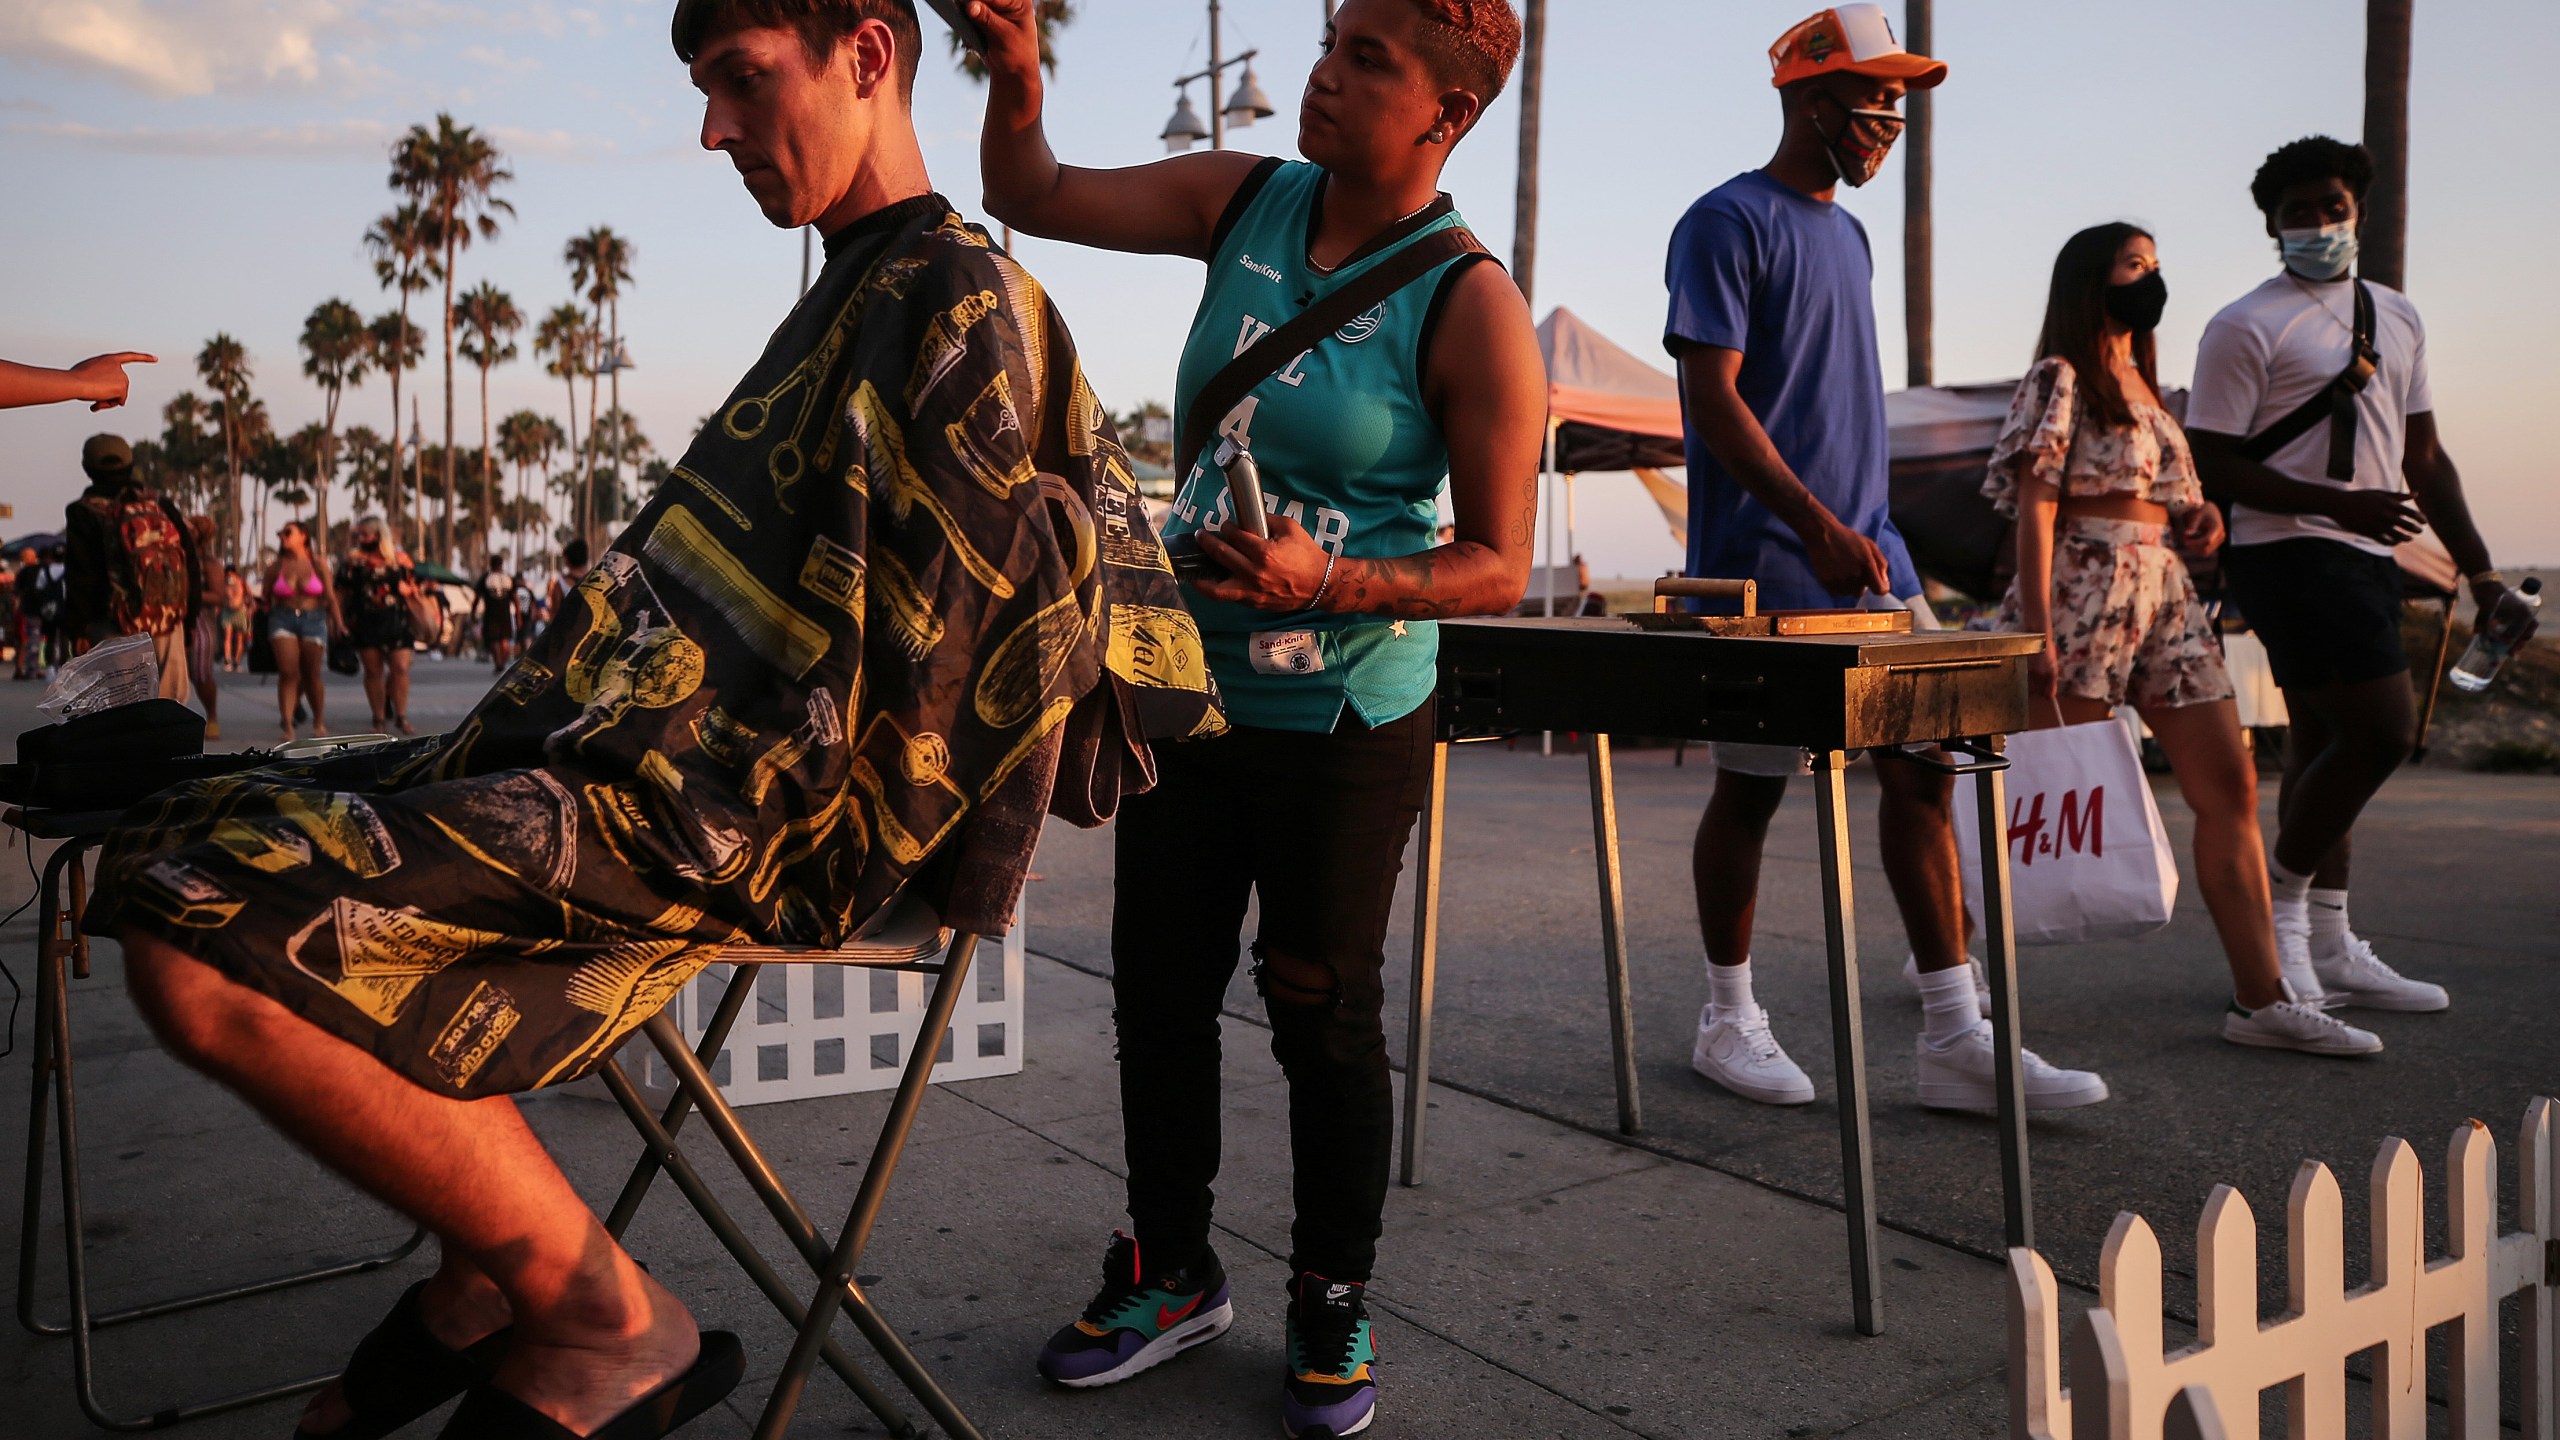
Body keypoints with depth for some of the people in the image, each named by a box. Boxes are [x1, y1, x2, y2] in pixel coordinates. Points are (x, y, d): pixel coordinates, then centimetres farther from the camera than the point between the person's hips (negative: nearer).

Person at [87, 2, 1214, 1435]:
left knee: (207, 953, -22)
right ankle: (488, 1266, 15)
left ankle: (610, 1324, -6)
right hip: (639, 749, 11)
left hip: (730, 814, -11)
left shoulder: (965, 304, -11)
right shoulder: (860, 298, 20)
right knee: (192, 848, 18)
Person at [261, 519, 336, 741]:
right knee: (287, 672, -13)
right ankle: (287, 725, -13)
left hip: (313, 620, 0)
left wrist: (338, 623, -2)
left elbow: (330, 598, 1)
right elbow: (264, 597, 10)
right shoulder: (275, 566, 4)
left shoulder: (318, 565, 1)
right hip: (283, 619, 0)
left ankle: (319, 721, 27)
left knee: (312, 675, 7)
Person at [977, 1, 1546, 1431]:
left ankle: (1334, 1310, 27)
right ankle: (1174, 1272, 33)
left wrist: (1327, 584, -29)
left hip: (1346, 721, -5)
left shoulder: (1472, 310, -15)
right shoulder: (1243, 201, 2)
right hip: (1185, 683, 6)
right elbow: (1033, 197, 8)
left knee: (1324, 1014, 5)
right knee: (1159, 988, 13)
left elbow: (1498, 566, -14)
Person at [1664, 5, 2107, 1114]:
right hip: (1764, 566, -8)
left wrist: (1859, 532, 17)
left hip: (1869, 552, 8)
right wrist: (1820, 528, -20)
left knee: (1923, 766, 1)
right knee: (1752, 784, 1)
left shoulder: (1846, 233, 20)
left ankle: (1956, 1040, 5)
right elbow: (1714, 397, -14)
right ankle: (1728, 1020, 17)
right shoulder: (1728, 222, -6)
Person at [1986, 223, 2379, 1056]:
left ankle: (2261, 1000, 5)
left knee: (2230, 785, 2)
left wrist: (2199, 522, 3)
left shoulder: (2144, 383, 21)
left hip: (2162, 596, 9)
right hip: (2083, 591, -8)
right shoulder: (2061, 378, -5)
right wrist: (2037, 636, -20)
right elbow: (2035, 508, -13)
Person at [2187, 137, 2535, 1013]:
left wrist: (2481, 575, 15)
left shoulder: (2397, 317, 18)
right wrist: (2342, 503, -21)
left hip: (2368, 556, 8)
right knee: (2380, 731, -16)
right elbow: (2213, 465, -11)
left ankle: (2326, 946, 15)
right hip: (2289, 553, -7)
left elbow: (2424, 457, 20)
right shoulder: (2246, 326, -4)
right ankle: (2278, 902, 1)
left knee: (2326, 746, 10)